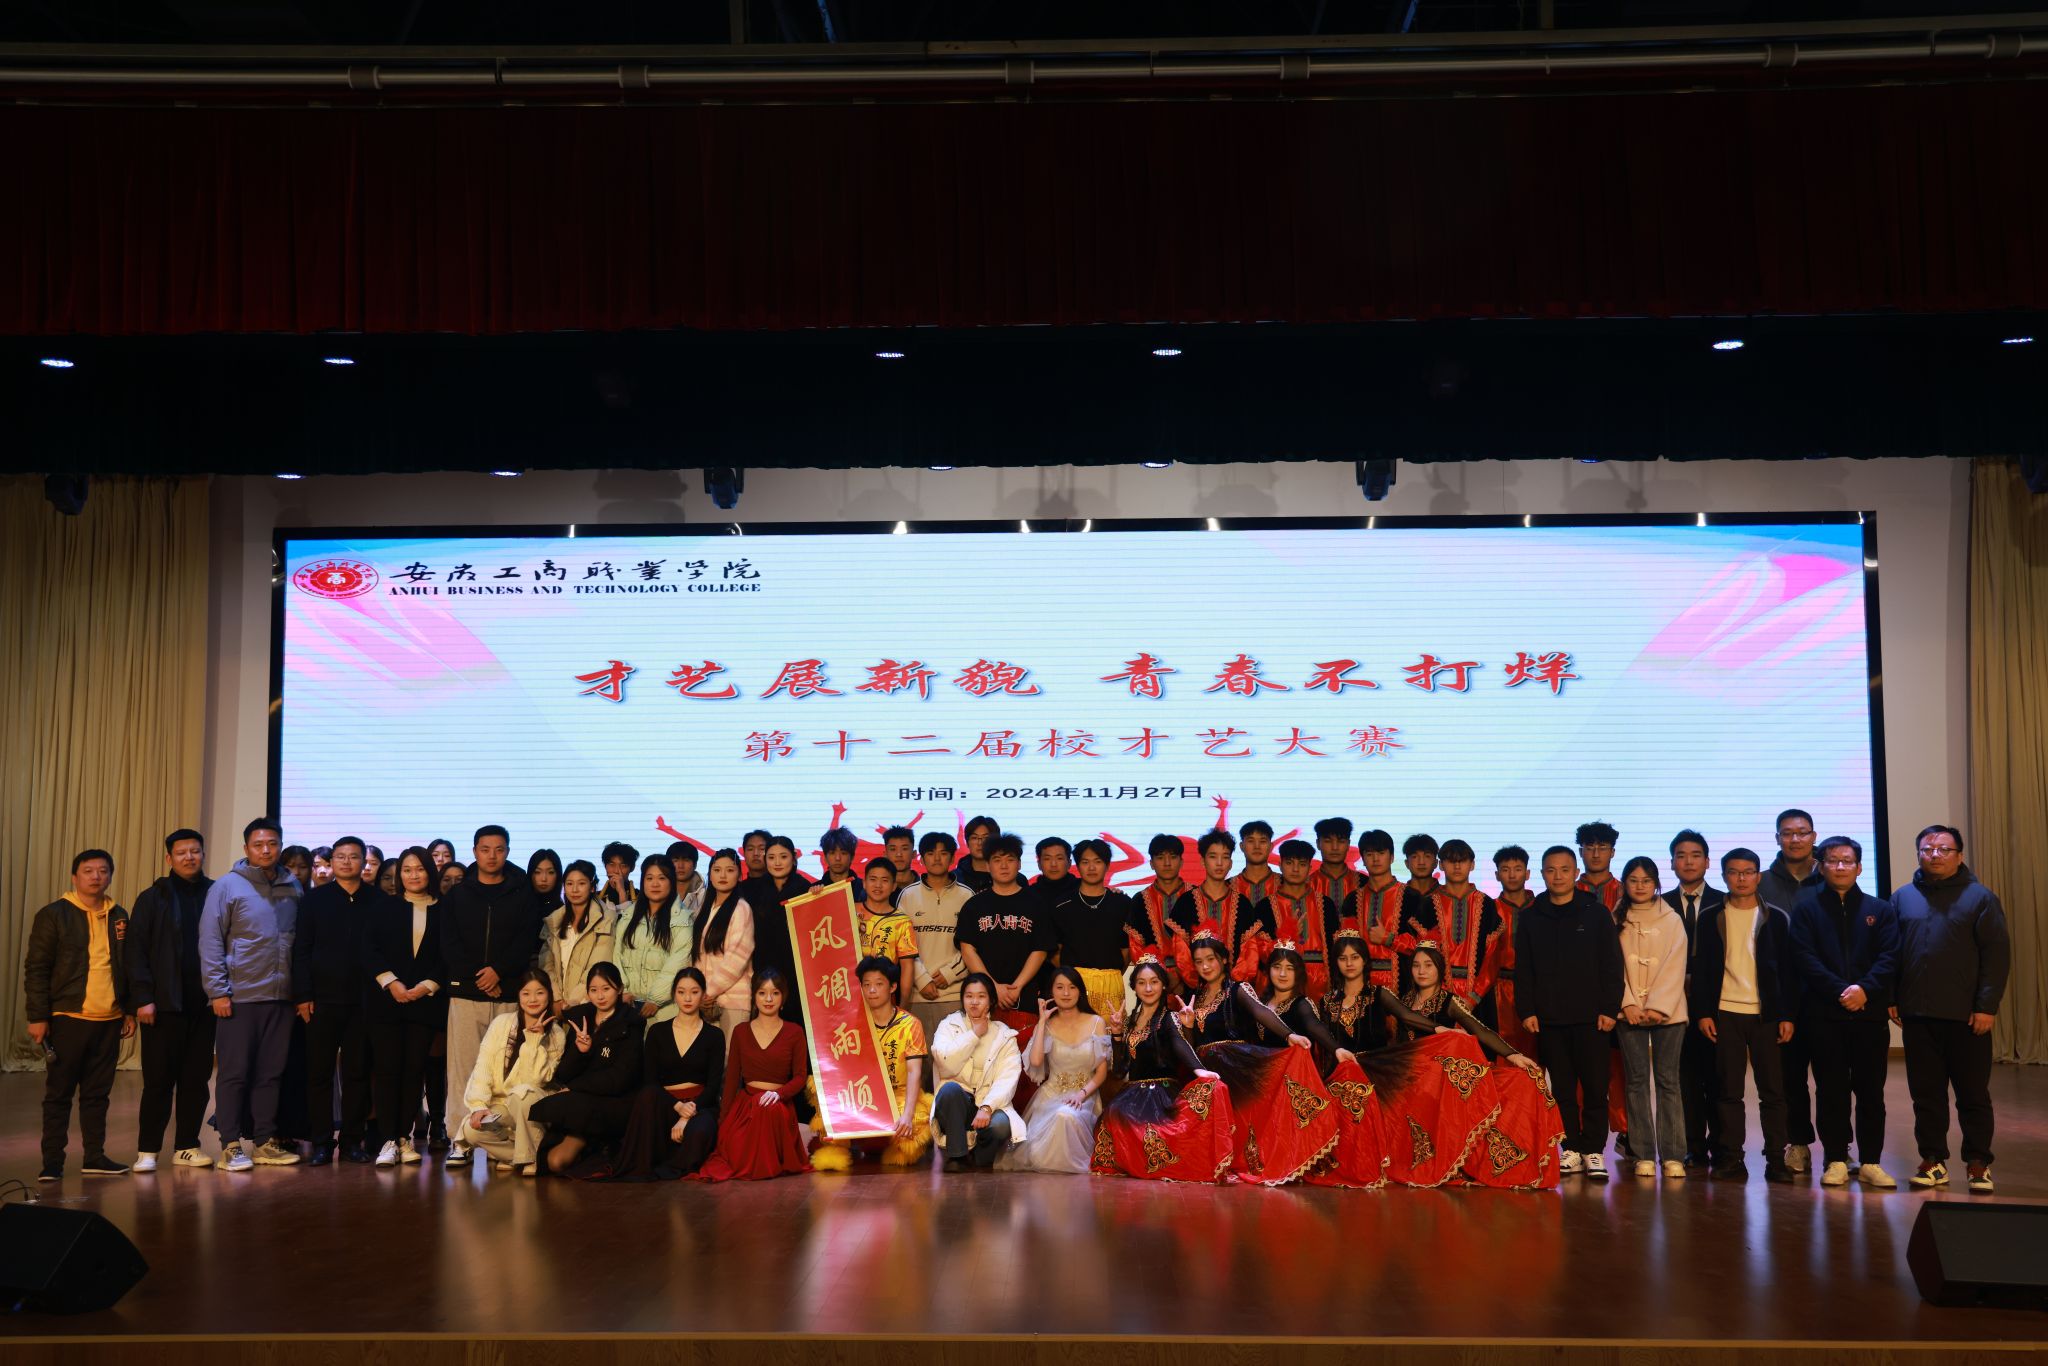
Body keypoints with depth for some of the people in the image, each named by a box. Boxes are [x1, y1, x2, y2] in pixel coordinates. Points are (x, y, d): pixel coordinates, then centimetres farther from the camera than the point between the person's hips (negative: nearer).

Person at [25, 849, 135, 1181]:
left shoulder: (119, 917, 13)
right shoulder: (54, 915, -2)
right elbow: (36, 969, -5)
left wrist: (129, 1010, 14)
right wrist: (38, 1017, -10)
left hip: (109, 1020, 4)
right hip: (68, 1017, -4)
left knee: (98, 1093, 9)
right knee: (59, 1092, 1)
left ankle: (95, 1156, 16)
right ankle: (52, 1162, 6)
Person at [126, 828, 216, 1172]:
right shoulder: (153, 898, 3)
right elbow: (135, 951, -1)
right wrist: (142, 998, -9)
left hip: (204, 1004, 2)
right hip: (164, 1003, -2)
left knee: (196, 1078, 6)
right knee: (159, 1079, 0)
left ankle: (186, 1147, 15)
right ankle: (147, 1151, 9)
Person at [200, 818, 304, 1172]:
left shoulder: (293, 889, 10)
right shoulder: (228, 886, -3)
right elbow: (210, 941, -5)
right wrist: (217, 991, -10)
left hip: (281, 996, 4)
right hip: (239, 996, -4)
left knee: (271, 1073, 9)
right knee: (234, 1073, 0)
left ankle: (264, 1141, 17)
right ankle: (231, 1144, 7)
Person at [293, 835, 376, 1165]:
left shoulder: (379, 901, 6)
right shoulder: (315, 899, 5)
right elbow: (301, 950, 3)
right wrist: (303, 995, -5)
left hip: (364, 1001, 0)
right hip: (323, 999, 0)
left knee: (358, 1072, 4)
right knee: (319, 1072, 2)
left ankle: (352, 1140, 11)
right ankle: (321, 1142, 8)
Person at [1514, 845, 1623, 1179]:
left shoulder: (1595, 914, 6)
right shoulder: (1530, 918, 10)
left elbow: (1611, 964, 4)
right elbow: (1522, 969, 9)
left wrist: (1610, 1008, -3)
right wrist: (1526, 1010, 0)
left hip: (1590, 1016, -1)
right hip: (1548, 1017, 2)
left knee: (1595, 1085, -4)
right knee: (1561, 1087, 4)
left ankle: (1593, 1150, 3)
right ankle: (1571, 1149, 9)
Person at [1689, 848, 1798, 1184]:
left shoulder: (1776, 919, 7)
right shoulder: (1712, 920, 8)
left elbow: (1787, 969, 5)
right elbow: (1701, 969, 6)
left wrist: (1788, 1015, -2)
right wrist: (1702, 1012, -2)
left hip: (1767, 1015, 0)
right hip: (1725, 1014, 0)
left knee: (1773, 1091, 0)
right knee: (1729, 1091, 2)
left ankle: (1776, 1160, 5)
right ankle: (1731, 1159, 6)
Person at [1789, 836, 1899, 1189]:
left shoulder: (1880, 910, 11)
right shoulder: (1806, 908, 6)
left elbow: (1889, 958, 0)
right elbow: (1806, 959, -4)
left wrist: (1865, 989, -16)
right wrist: (1840, 991, -16)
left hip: (1870, 1013, 1)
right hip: (1823, 1014, -1)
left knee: (1871, 1091, 4)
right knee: (1831, 1090, 2)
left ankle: (1871, 1162, 11)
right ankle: (1836, 1160, 9)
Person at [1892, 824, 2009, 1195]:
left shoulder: (1980, 897, 0)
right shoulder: (1902, 898, 10)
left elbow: (1997, 955, -5)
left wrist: (1987, 1006, -11)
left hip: (1967, 1016, -3)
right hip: (1917, 1015, 3)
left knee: (1973, 1094, 5)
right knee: (1926, 1093, 8)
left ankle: (1978, 1163, 14)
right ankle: (1933, 1161, 16)